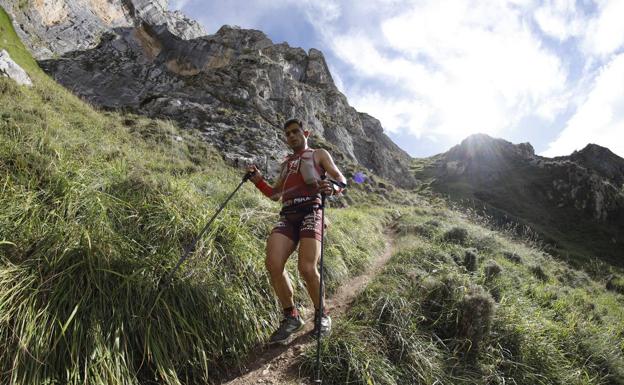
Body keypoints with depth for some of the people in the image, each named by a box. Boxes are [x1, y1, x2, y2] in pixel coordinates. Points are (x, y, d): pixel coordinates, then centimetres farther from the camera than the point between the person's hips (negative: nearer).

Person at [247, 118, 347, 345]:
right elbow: (274, 194, 32)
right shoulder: (286, 163, 33)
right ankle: (291, 317, 1)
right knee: (273, 264, -18)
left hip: (310, 211, -4)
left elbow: (341, 179, 9)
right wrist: (258, 180, 13)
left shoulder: (319, 154, 21)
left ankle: (321, 315, 6)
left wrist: (333, 188, -16)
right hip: (287, 216, 4)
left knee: (307, 268, -20)